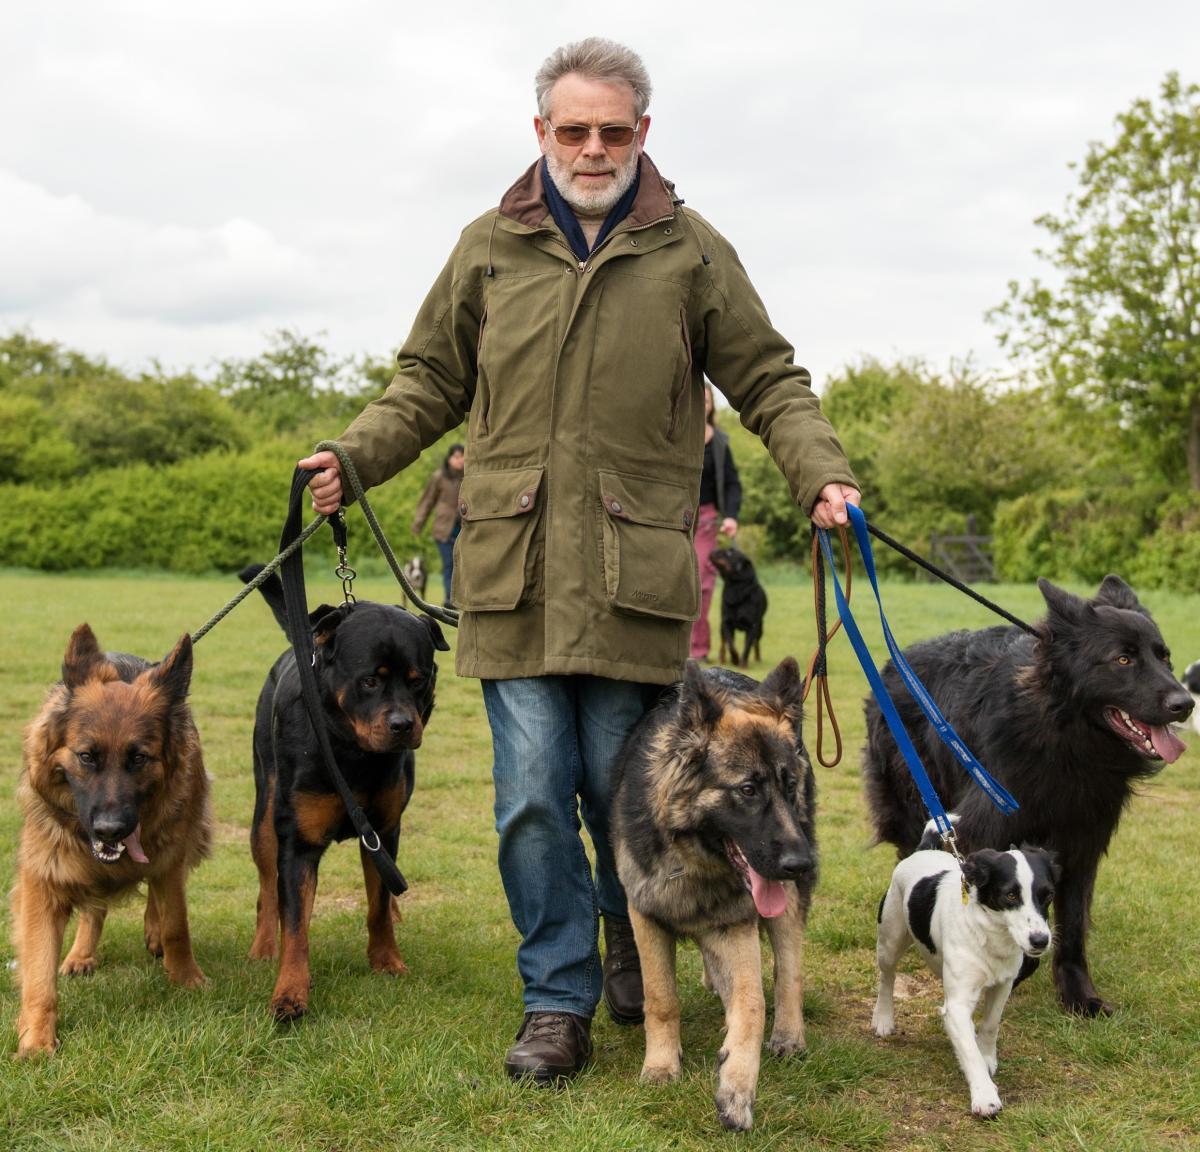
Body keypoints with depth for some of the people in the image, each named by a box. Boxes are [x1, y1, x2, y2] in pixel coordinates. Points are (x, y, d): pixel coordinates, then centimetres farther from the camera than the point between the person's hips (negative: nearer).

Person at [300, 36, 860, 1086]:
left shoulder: (691, 252, 7)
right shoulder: (488, 249, 10)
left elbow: (770, 384, 8)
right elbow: (431, 382, 17)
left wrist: (824, 478, -7)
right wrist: (355, 457, 3)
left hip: (633, 572, -1)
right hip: (512, 570, 1)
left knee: (621, 788, 5)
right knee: (533, 795, 1)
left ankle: (633, 947, 33)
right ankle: (558, 1004, 13)